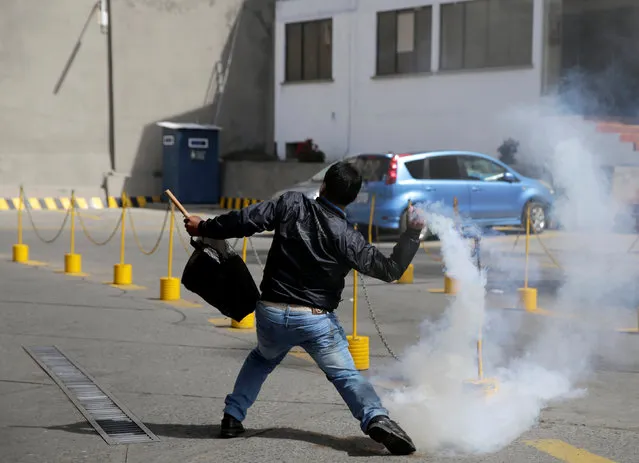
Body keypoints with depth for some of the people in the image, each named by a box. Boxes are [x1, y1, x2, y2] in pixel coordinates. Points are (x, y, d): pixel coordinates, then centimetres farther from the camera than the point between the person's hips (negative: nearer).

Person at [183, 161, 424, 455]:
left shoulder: (292, 205, -5)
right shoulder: (347, 238, -8)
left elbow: (246, 220, -6)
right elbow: (389, 269, -4)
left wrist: (204, 227, 8)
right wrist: (412, 233, 6)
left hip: (271, 313, 3)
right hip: (316, 320, -2)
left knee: (261, 360, 30)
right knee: (347, 375, 3)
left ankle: (232, 417, 26)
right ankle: (376, 418, -20)